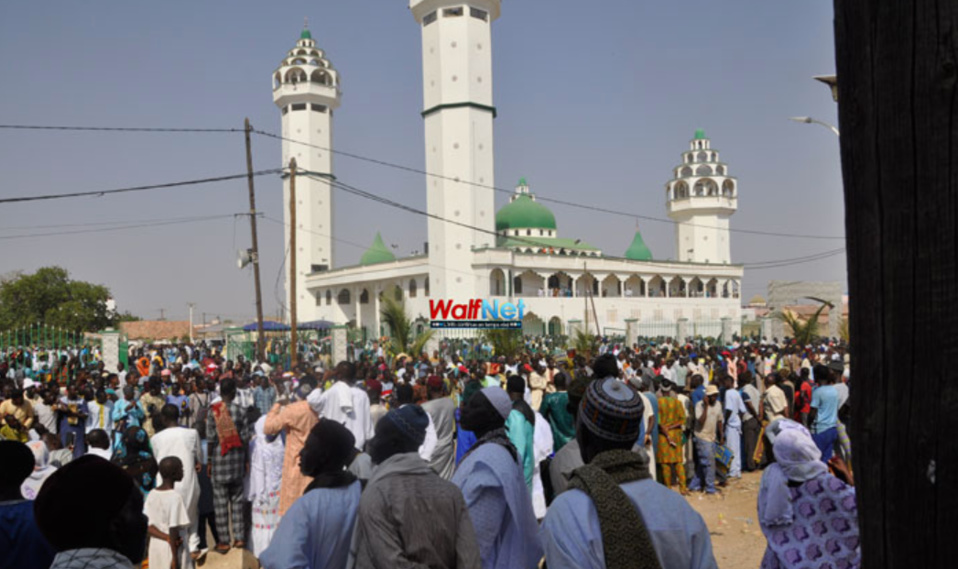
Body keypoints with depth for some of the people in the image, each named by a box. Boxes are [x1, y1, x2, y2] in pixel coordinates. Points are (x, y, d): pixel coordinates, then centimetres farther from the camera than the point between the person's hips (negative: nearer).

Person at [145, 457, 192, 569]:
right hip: (173, 549, -7)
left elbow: (147, 526, -3)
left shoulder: (152, 494, 1)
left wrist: (167, 538, -12)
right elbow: (173, 529, -20)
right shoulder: (175, 497, -19)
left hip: (155, 547, 7)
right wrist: (175, 559, -15)